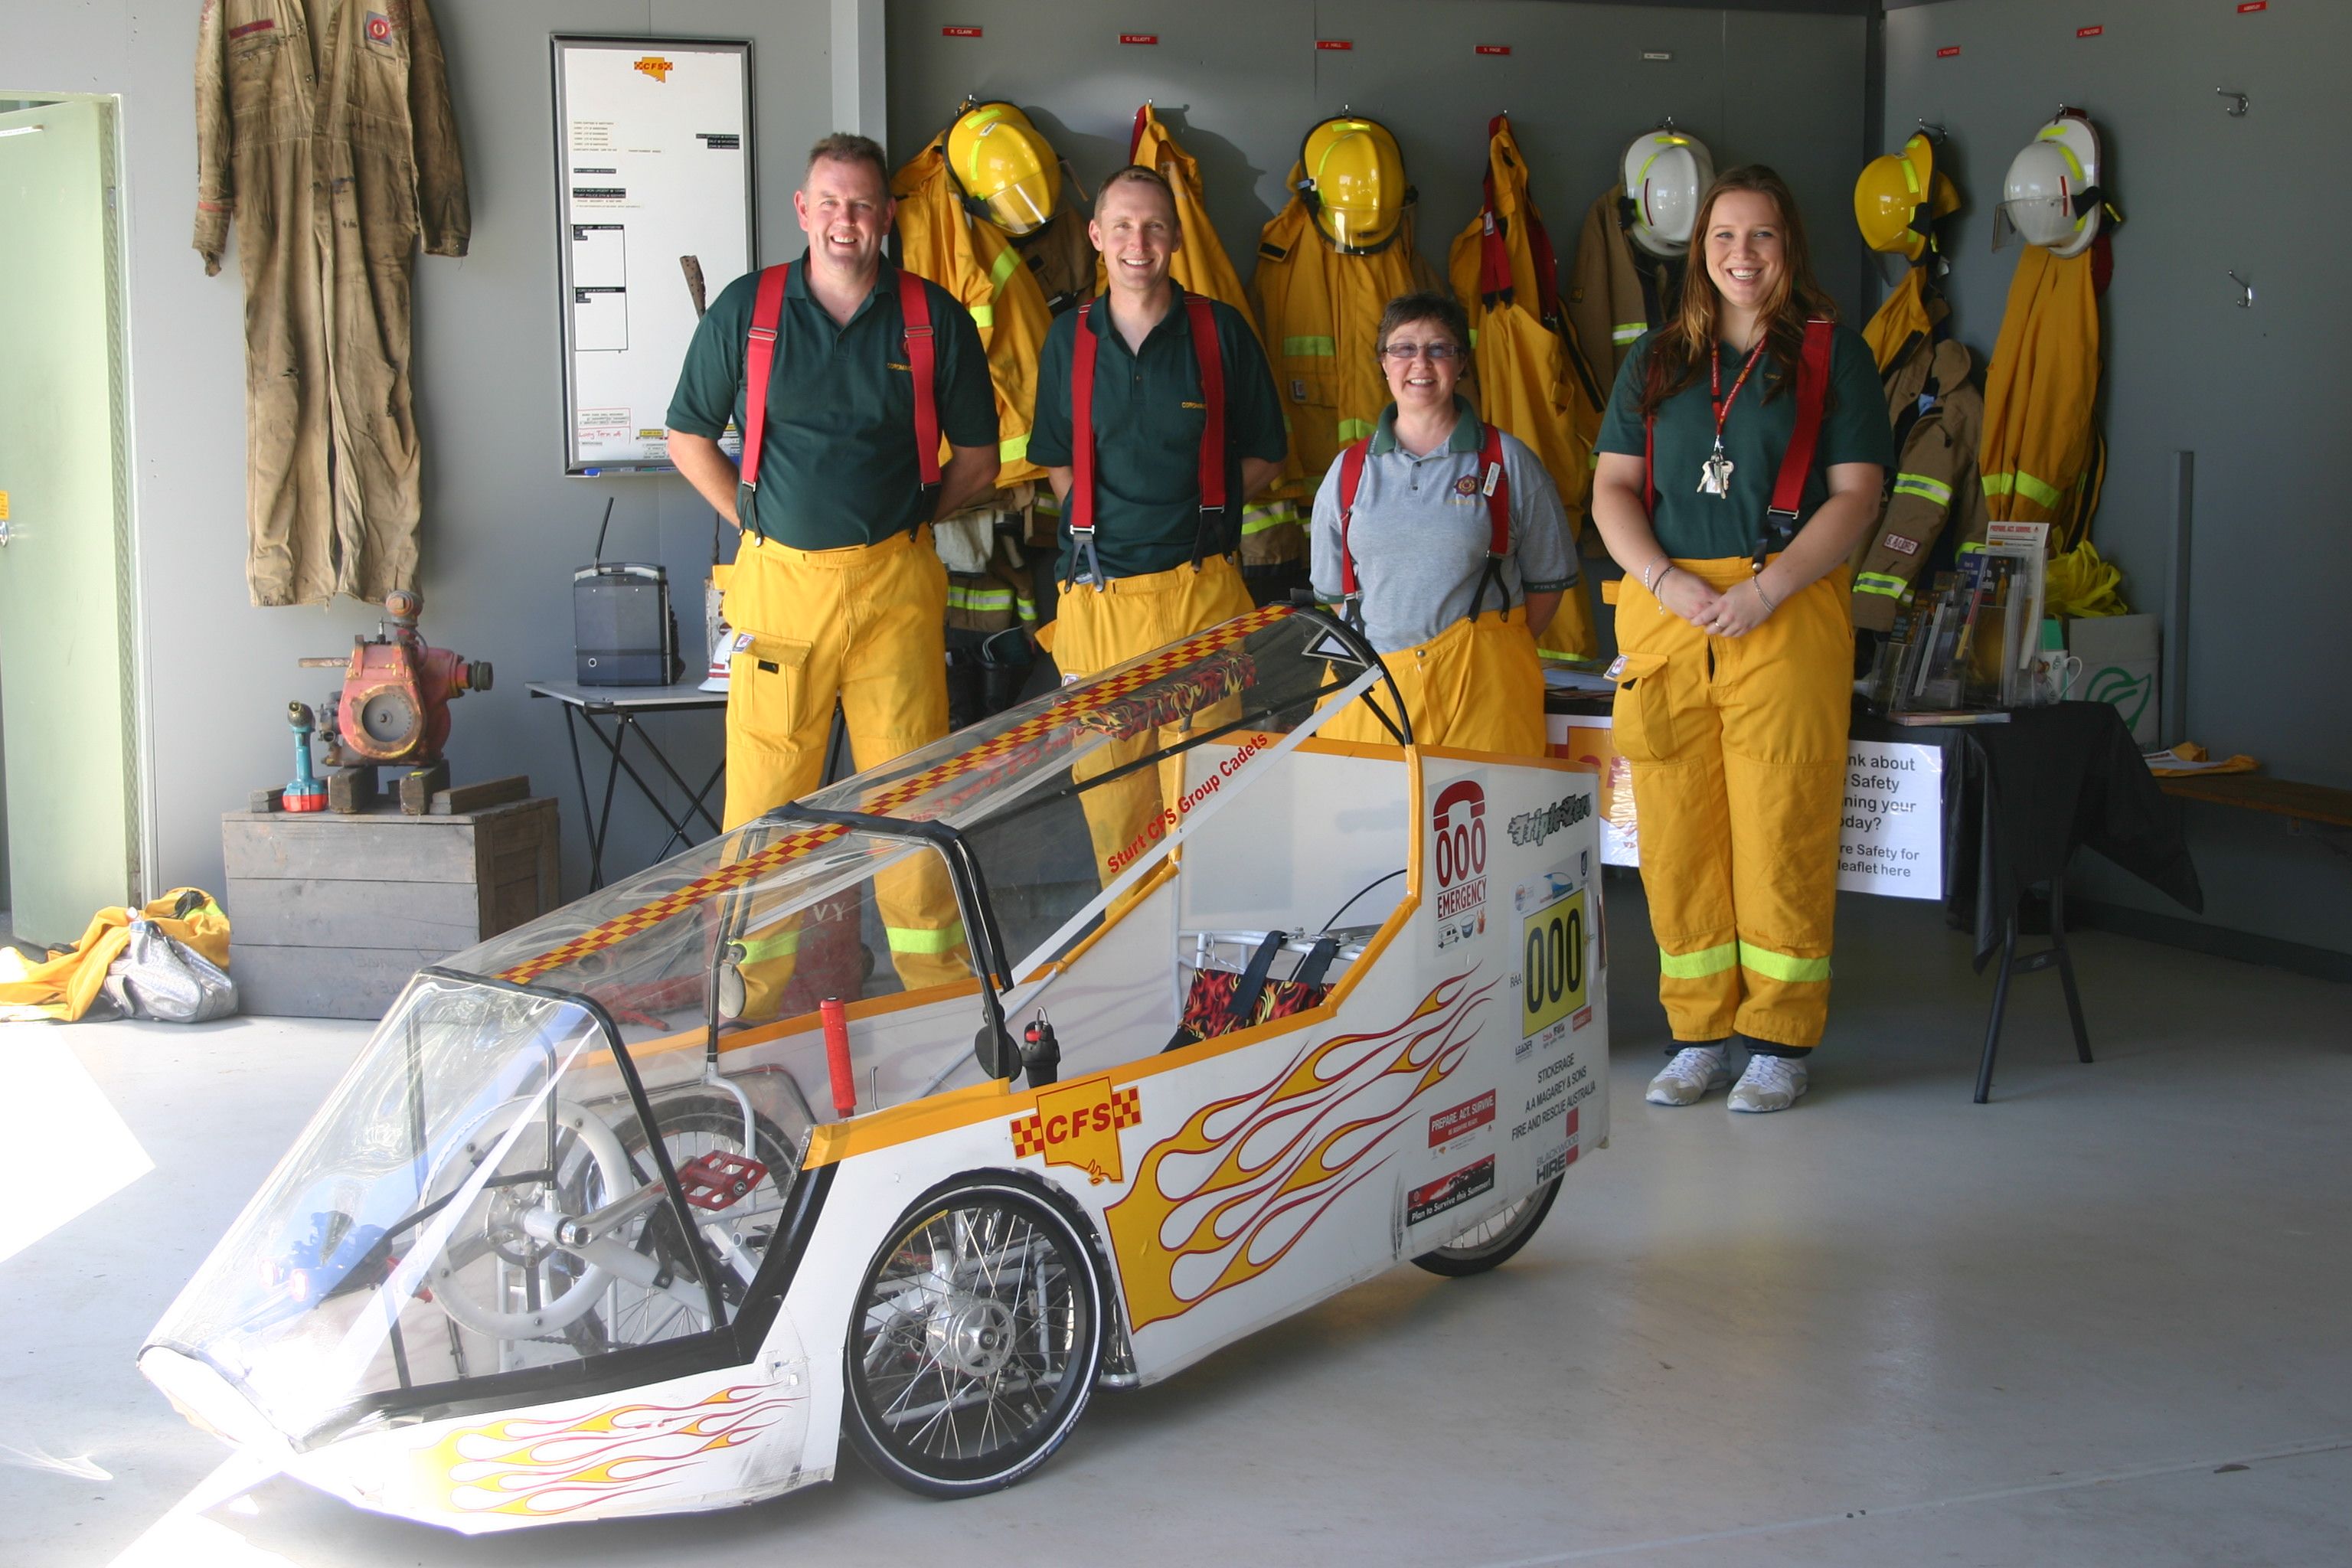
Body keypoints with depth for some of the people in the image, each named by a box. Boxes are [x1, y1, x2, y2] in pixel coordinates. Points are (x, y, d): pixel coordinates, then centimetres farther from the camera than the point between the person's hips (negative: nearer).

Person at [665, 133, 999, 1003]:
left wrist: (906, 520, 9)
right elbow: (689, 439, 13)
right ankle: (756, 990, 8)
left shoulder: (934, 319, 5)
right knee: (765, 786, 0)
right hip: (779, 581, 0)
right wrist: (760, 524, 8)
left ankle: (936, 975, 10)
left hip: (894, 581, 0)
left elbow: (977, 456, 15)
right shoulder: (745, 310, 5)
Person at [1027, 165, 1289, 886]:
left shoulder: (1221, 331, 4)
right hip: (1096, 594, 2)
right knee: (1107, 778, 5)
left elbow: (1263, 454, 10)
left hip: (1198, 587, -2)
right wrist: (1104, 519, 5)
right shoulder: (1070, 337, 10)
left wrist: (1202, 508, 0)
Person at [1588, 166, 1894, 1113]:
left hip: (1788, 616, -3)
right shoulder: (1656, 360, 15)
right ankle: (1699, 1035, 15)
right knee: (1675, 831, 4)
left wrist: (1766, 590, -14)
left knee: (1783, 828, -3)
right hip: (1664, 609, 3)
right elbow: (1612, 487, 10)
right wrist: (1665, 579, -8)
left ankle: (1779, 1042, 7)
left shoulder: (1834, 354, 5)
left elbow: (1855, 495, -2)